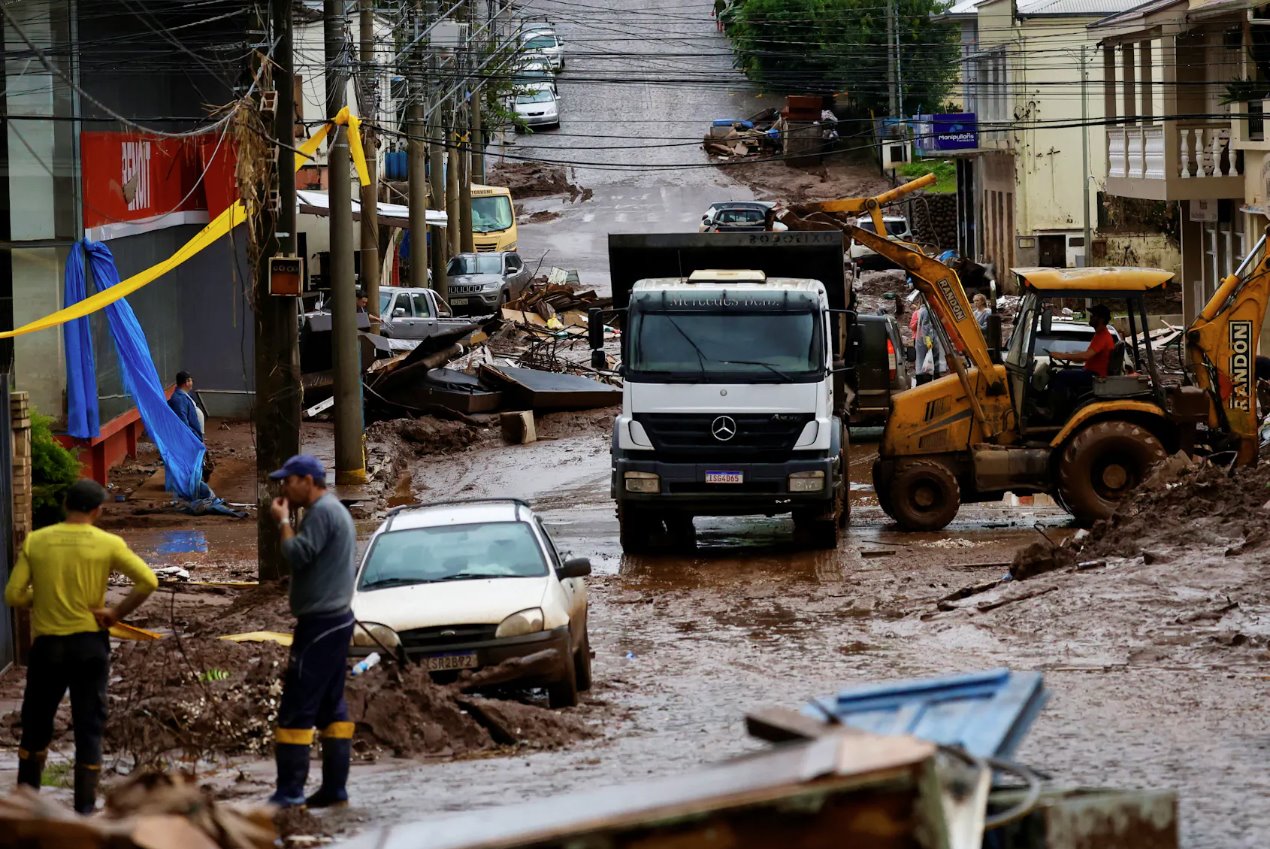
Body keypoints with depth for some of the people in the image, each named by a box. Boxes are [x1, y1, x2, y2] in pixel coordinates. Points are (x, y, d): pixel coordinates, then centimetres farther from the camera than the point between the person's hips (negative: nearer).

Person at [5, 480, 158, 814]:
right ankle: (84, 808, 5)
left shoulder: (35, 541, -3)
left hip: (46, 645, 1)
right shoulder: (108, 544, -7)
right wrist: (118, 613, -4)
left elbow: (13, 595, -5)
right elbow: (148, 582, -14)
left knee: (36, 723, 16)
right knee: (89, 727, 6)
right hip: (89, 644, -1)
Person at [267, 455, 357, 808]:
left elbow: (297, 555, -21)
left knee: (297, 706, -10)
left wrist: (283, 521, -10)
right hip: (336, 619, 11)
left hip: (320, 622, -11)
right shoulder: (334, 510, 18)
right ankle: (334, 786, 11)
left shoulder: (322, 512, -14)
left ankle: (289, 790, -12)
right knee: (331, 706, 10)